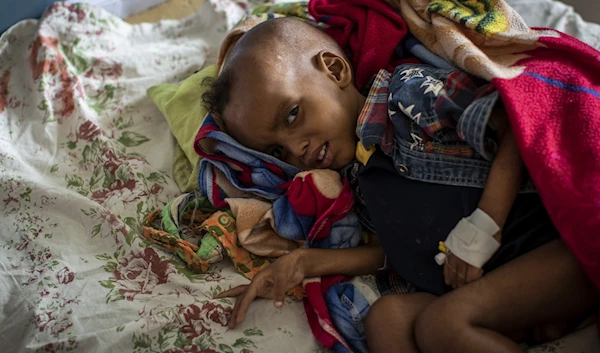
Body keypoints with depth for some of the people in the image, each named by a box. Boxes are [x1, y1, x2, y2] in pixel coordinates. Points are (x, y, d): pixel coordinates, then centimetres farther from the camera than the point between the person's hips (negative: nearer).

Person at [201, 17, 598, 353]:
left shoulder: (409, 90, -6)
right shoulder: (364, 179, 17)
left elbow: (520, 126, -14)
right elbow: (399, 248, 17)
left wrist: (479, 232, -16)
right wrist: (304, 262, 11)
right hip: (489, 279, 7)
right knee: (389, 315, -18)